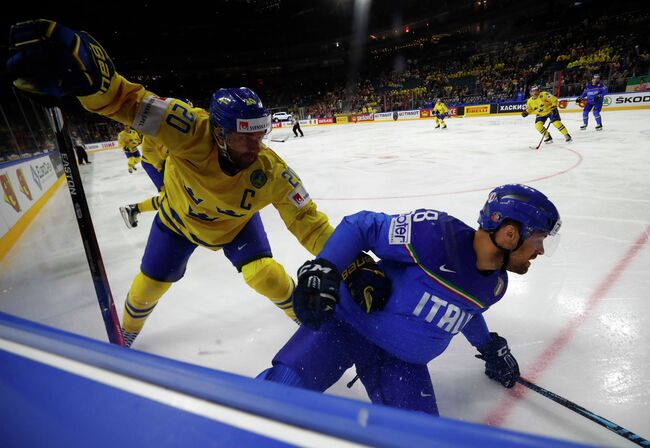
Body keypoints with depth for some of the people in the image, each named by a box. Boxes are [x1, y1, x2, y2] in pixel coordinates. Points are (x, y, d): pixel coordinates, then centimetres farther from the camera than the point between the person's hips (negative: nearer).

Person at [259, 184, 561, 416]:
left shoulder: (495, 285, 2)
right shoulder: (434, 233, -26)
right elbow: (361, 225, -20)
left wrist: (491, 348, 30)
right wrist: (323, 269, -31)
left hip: (402, 360, 7)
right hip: (348, 322, -6)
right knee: (285, 387, -20)